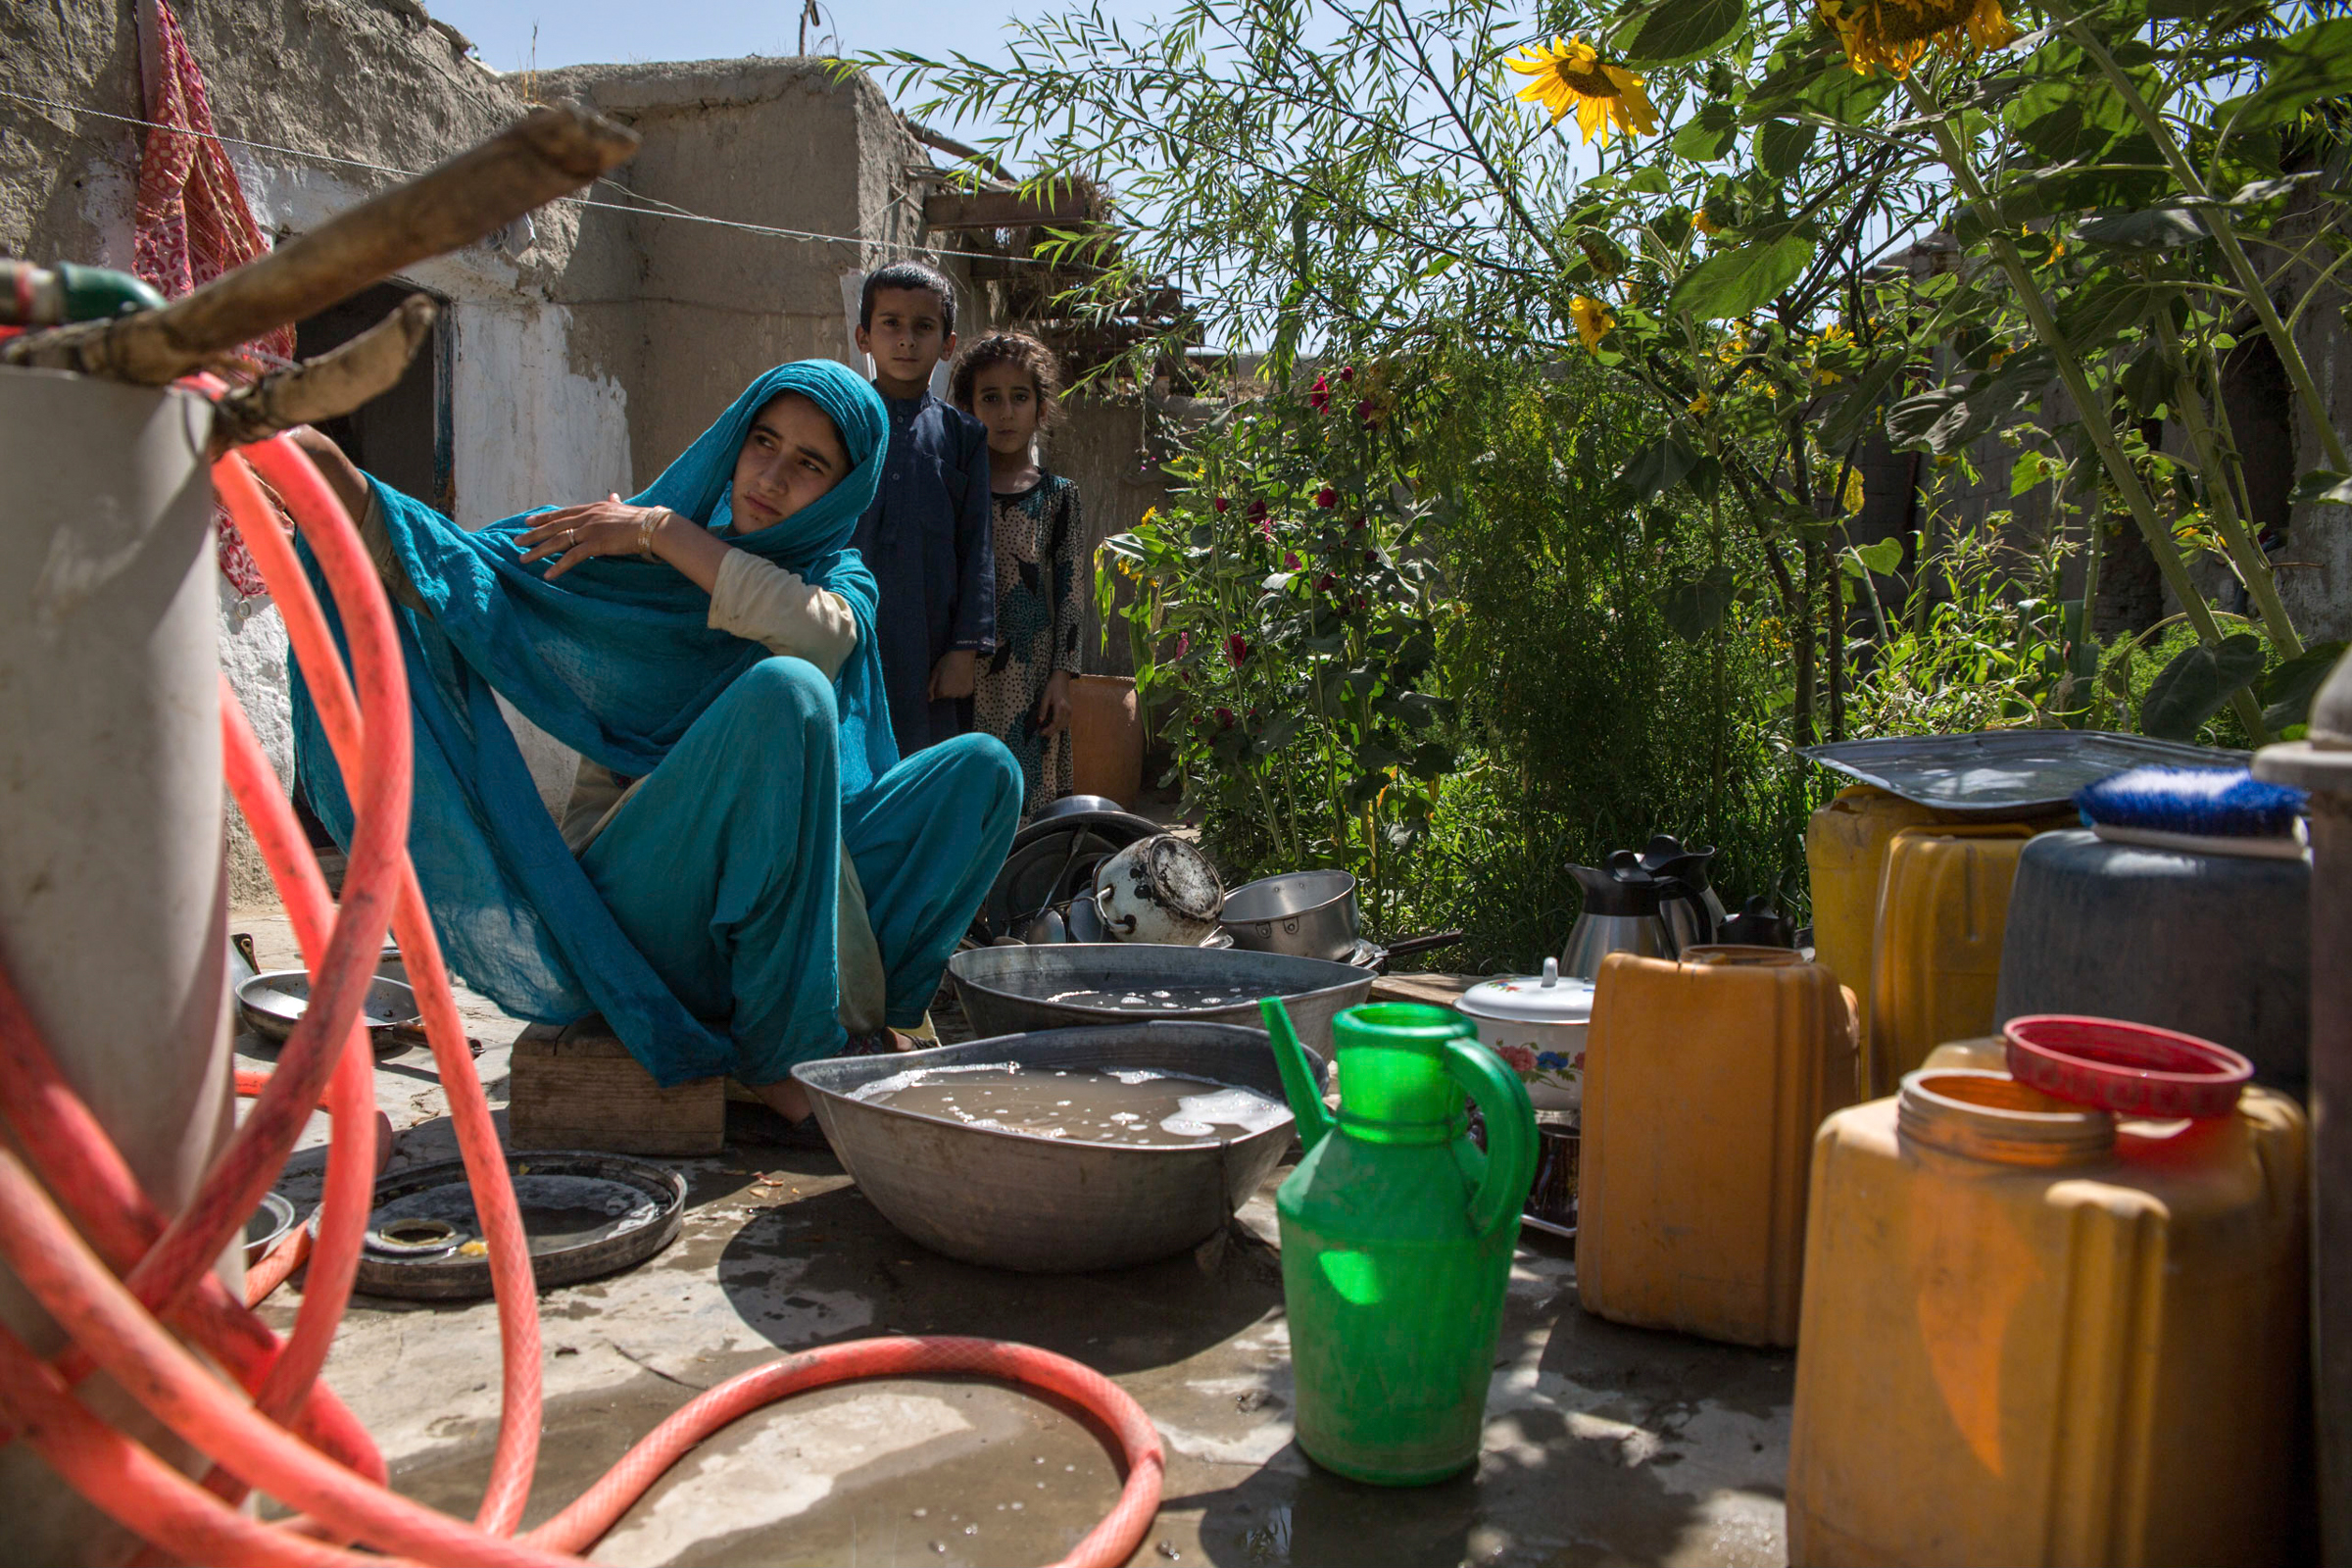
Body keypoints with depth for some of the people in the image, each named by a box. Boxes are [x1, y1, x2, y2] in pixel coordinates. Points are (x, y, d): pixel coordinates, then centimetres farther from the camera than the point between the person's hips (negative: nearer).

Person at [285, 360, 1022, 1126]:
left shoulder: (842, 579, 10)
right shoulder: (629, 556, 5)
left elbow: (822, 632, -16)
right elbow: (457, 574, -9)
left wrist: (665, 531, -15)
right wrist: (329, 471, -24)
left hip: (783, 904, 3)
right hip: (635, 892, -3)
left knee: (982, 768, -13)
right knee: (784, 691, -30)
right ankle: (779, 1049, -26)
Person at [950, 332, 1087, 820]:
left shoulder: (1057, 495, 5)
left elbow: (1071, 593, 4)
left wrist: (1061, 676, -3)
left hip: (1030, 673, 0)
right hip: (963, 673, 0)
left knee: (1027, 793, 0)